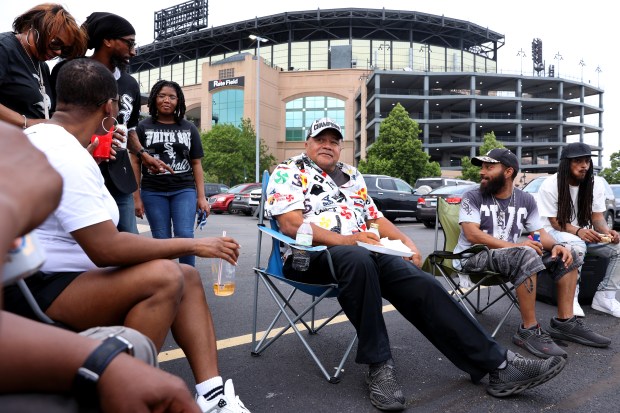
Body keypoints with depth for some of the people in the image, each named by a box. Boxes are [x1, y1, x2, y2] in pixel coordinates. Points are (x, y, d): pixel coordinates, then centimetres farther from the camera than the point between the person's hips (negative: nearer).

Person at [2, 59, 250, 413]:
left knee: (188, 277, -1)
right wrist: (192, 245, -21)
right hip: (40, 289, -11)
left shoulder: (40, 136, 12)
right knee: (163, 276, -32)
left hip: (55, 277, 11)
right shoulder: (65, 155, -22)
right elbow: (106, 248, -29)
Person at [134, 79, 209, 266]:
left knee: (185, 236, -11)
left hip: (184, 190, 0)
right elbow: (136, 163, 5)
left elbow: (196, 164, 9)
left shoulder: (189, 128, 10)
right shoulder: (143, 127, 6)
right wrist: (136, 197, -1)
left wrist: (201, 196, 3)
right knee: (161, 240, 4)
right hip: (153, 192, 0)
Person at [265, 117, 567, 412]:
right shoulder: (288, 172, 4)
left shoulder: (351, 174, 23)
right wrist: (344, 240, -22)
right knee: (357, 259, -40)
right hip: (311, 255, -5)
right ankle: (378, 366, -26)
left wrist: (406, 241, 4)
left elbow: (376, 219, 23)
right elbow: (291, 224, -11)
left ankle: (497, 365, -14)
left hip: (364, 251, 5)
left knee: (420, 283, -18)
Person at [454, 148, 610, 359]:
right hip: (472, 256, -6)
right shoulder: (472, 197, -7)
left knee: (567, 255, -2)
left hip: (511, 255, 6)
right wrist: (513, 245, -27)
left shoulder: (526, 200, 9)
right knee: (527, 255, -33)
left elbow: (540, 233, 8)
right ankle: (529, 330, -26)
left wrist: (556, 245, -16)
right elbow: (472, 234, -18)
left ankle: (564, 321, -1)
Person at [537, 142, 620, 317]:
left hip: (586, 233, 6)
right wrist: (578, 231, -35)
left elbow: (597, 217, 0)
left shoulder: (596, 184, -2)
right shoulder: (550, 186, -15)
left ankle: (604, 297, -9)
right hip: (555, 233, -5)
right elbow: (555, 223, -16)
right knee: (577, 245, -38)